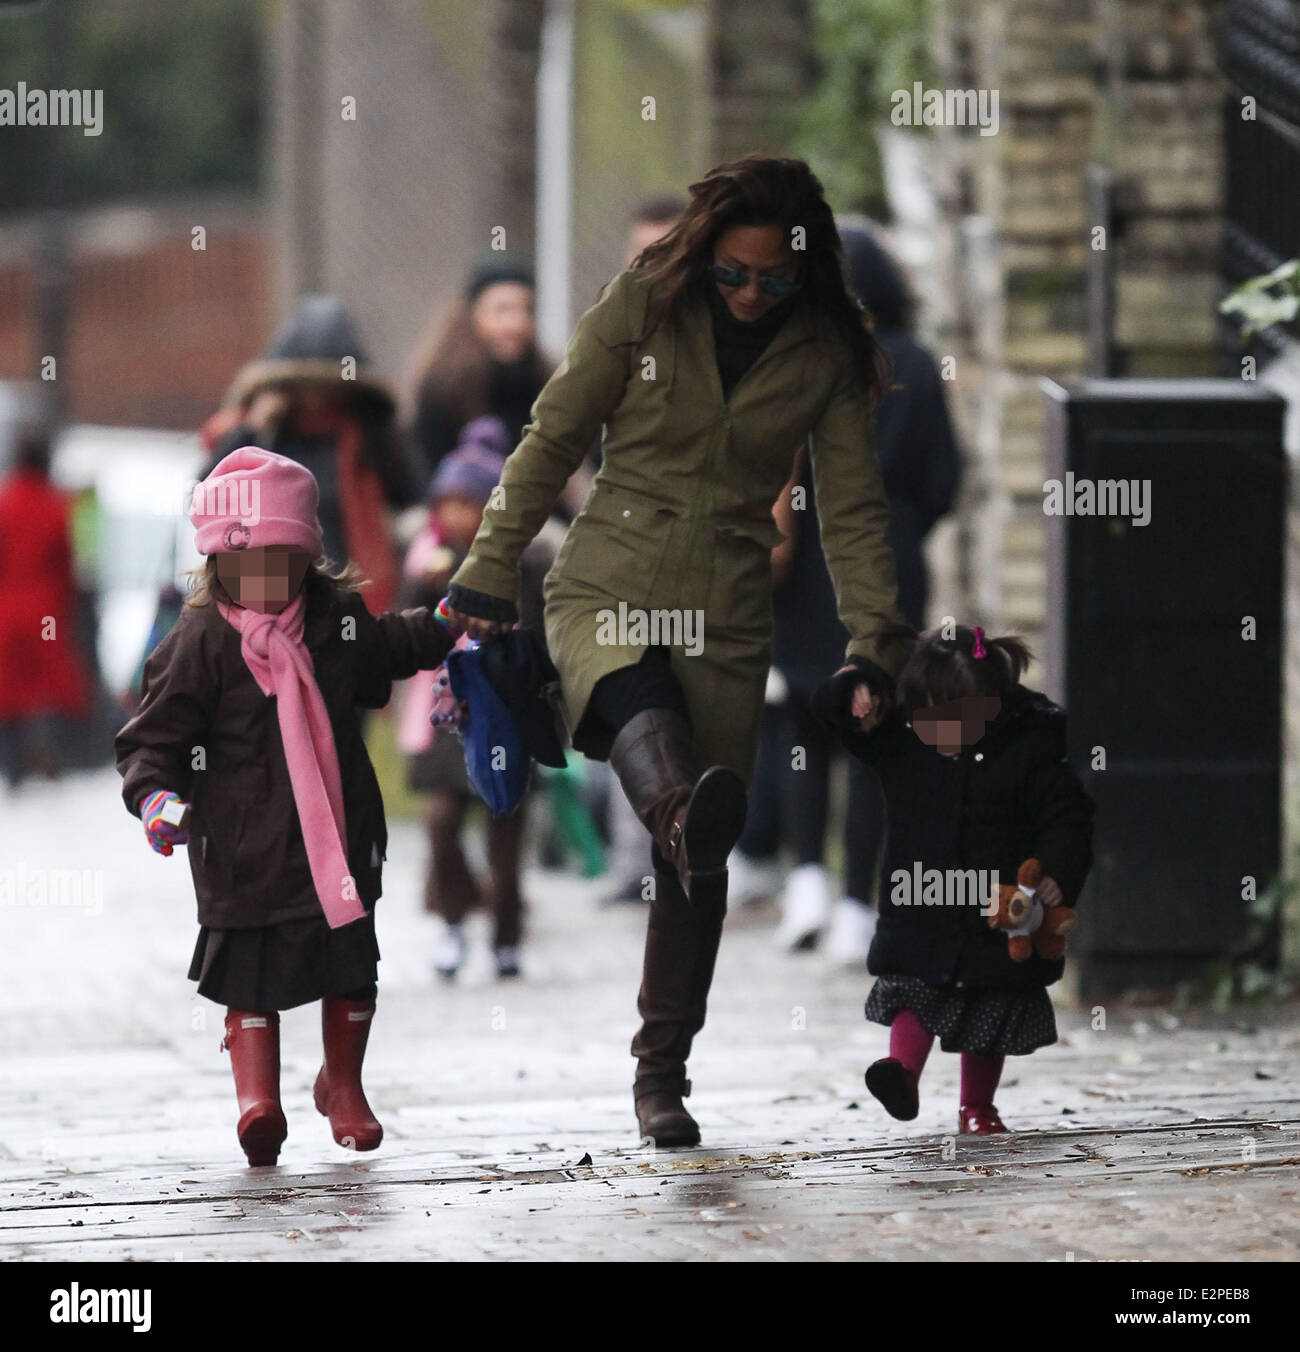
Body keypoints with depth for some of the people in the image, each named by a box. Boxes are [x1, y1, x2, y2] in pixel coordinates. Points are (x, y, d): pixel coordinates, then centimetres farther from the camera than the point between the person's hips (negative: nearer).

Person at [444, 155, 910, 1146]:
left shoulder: (827, 355, 2)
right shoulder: (644, 304, -2)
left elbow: (854, 513, 6)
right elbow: (551, 443, 3)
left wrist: (873, 648, -4)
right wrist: (488, 577, 2)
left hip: (728, 618, 2)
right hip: (607, 587, -2)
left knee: (700, 861, 0)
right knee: (638, 705, -37)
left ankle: (663, 1073, 9)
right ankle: (684, 813, -69)